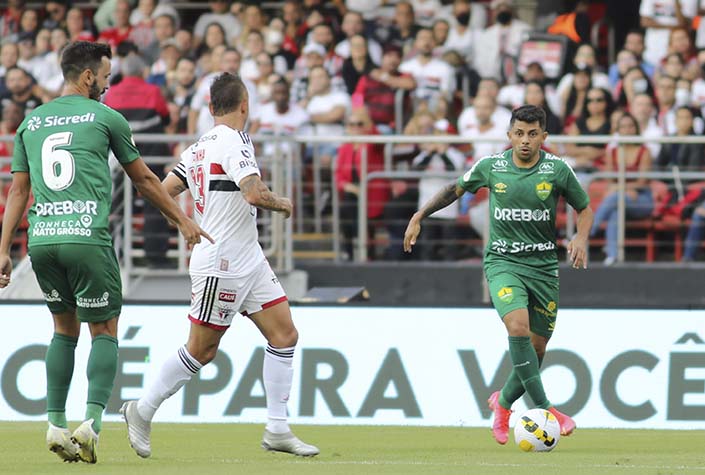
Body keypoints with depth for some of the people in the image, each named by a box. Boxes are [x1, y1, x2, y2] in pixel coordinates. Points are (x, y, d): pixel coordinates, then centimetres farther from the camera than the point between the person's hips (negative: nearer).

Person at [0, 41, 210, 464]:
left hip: (41, 239, 5)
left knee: (65, 329, 19)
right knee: (105, 331, 4)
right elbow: (144, 179, 13)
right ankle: (92, 421, -13)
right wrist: (182, 220, 24)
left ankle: (56, 425, 11)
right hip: (87, 238, -5)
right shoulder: (104, 117, 4)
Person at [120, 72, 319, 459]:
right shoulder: (234, 141, -17)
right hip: (221, 265, -9)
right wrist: (282, 204, -9)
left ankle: (277, 430, 5)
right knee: (201, 350, 0)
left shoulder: (199, 147, 9)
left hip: (249, 261, 9)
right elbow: (254, 193, -28)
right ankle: (142, 412, 14)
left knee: (284, 335, 4)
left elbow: (164, 191, 10)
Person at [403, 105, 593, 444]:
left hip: (543, 265, 2)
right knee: (518, 325, -28)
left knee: (537, 348, 6)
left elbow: (584, 208, 9)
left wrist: (581, 238, -10)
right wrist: (419, 217, 12)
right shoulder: (491, 167, -3)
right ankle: (545, 409, -25)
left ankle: (503, 403, 35)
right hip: (502, 261, -2)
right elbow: (455, 190, 15)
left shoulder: (557, 169, -4)